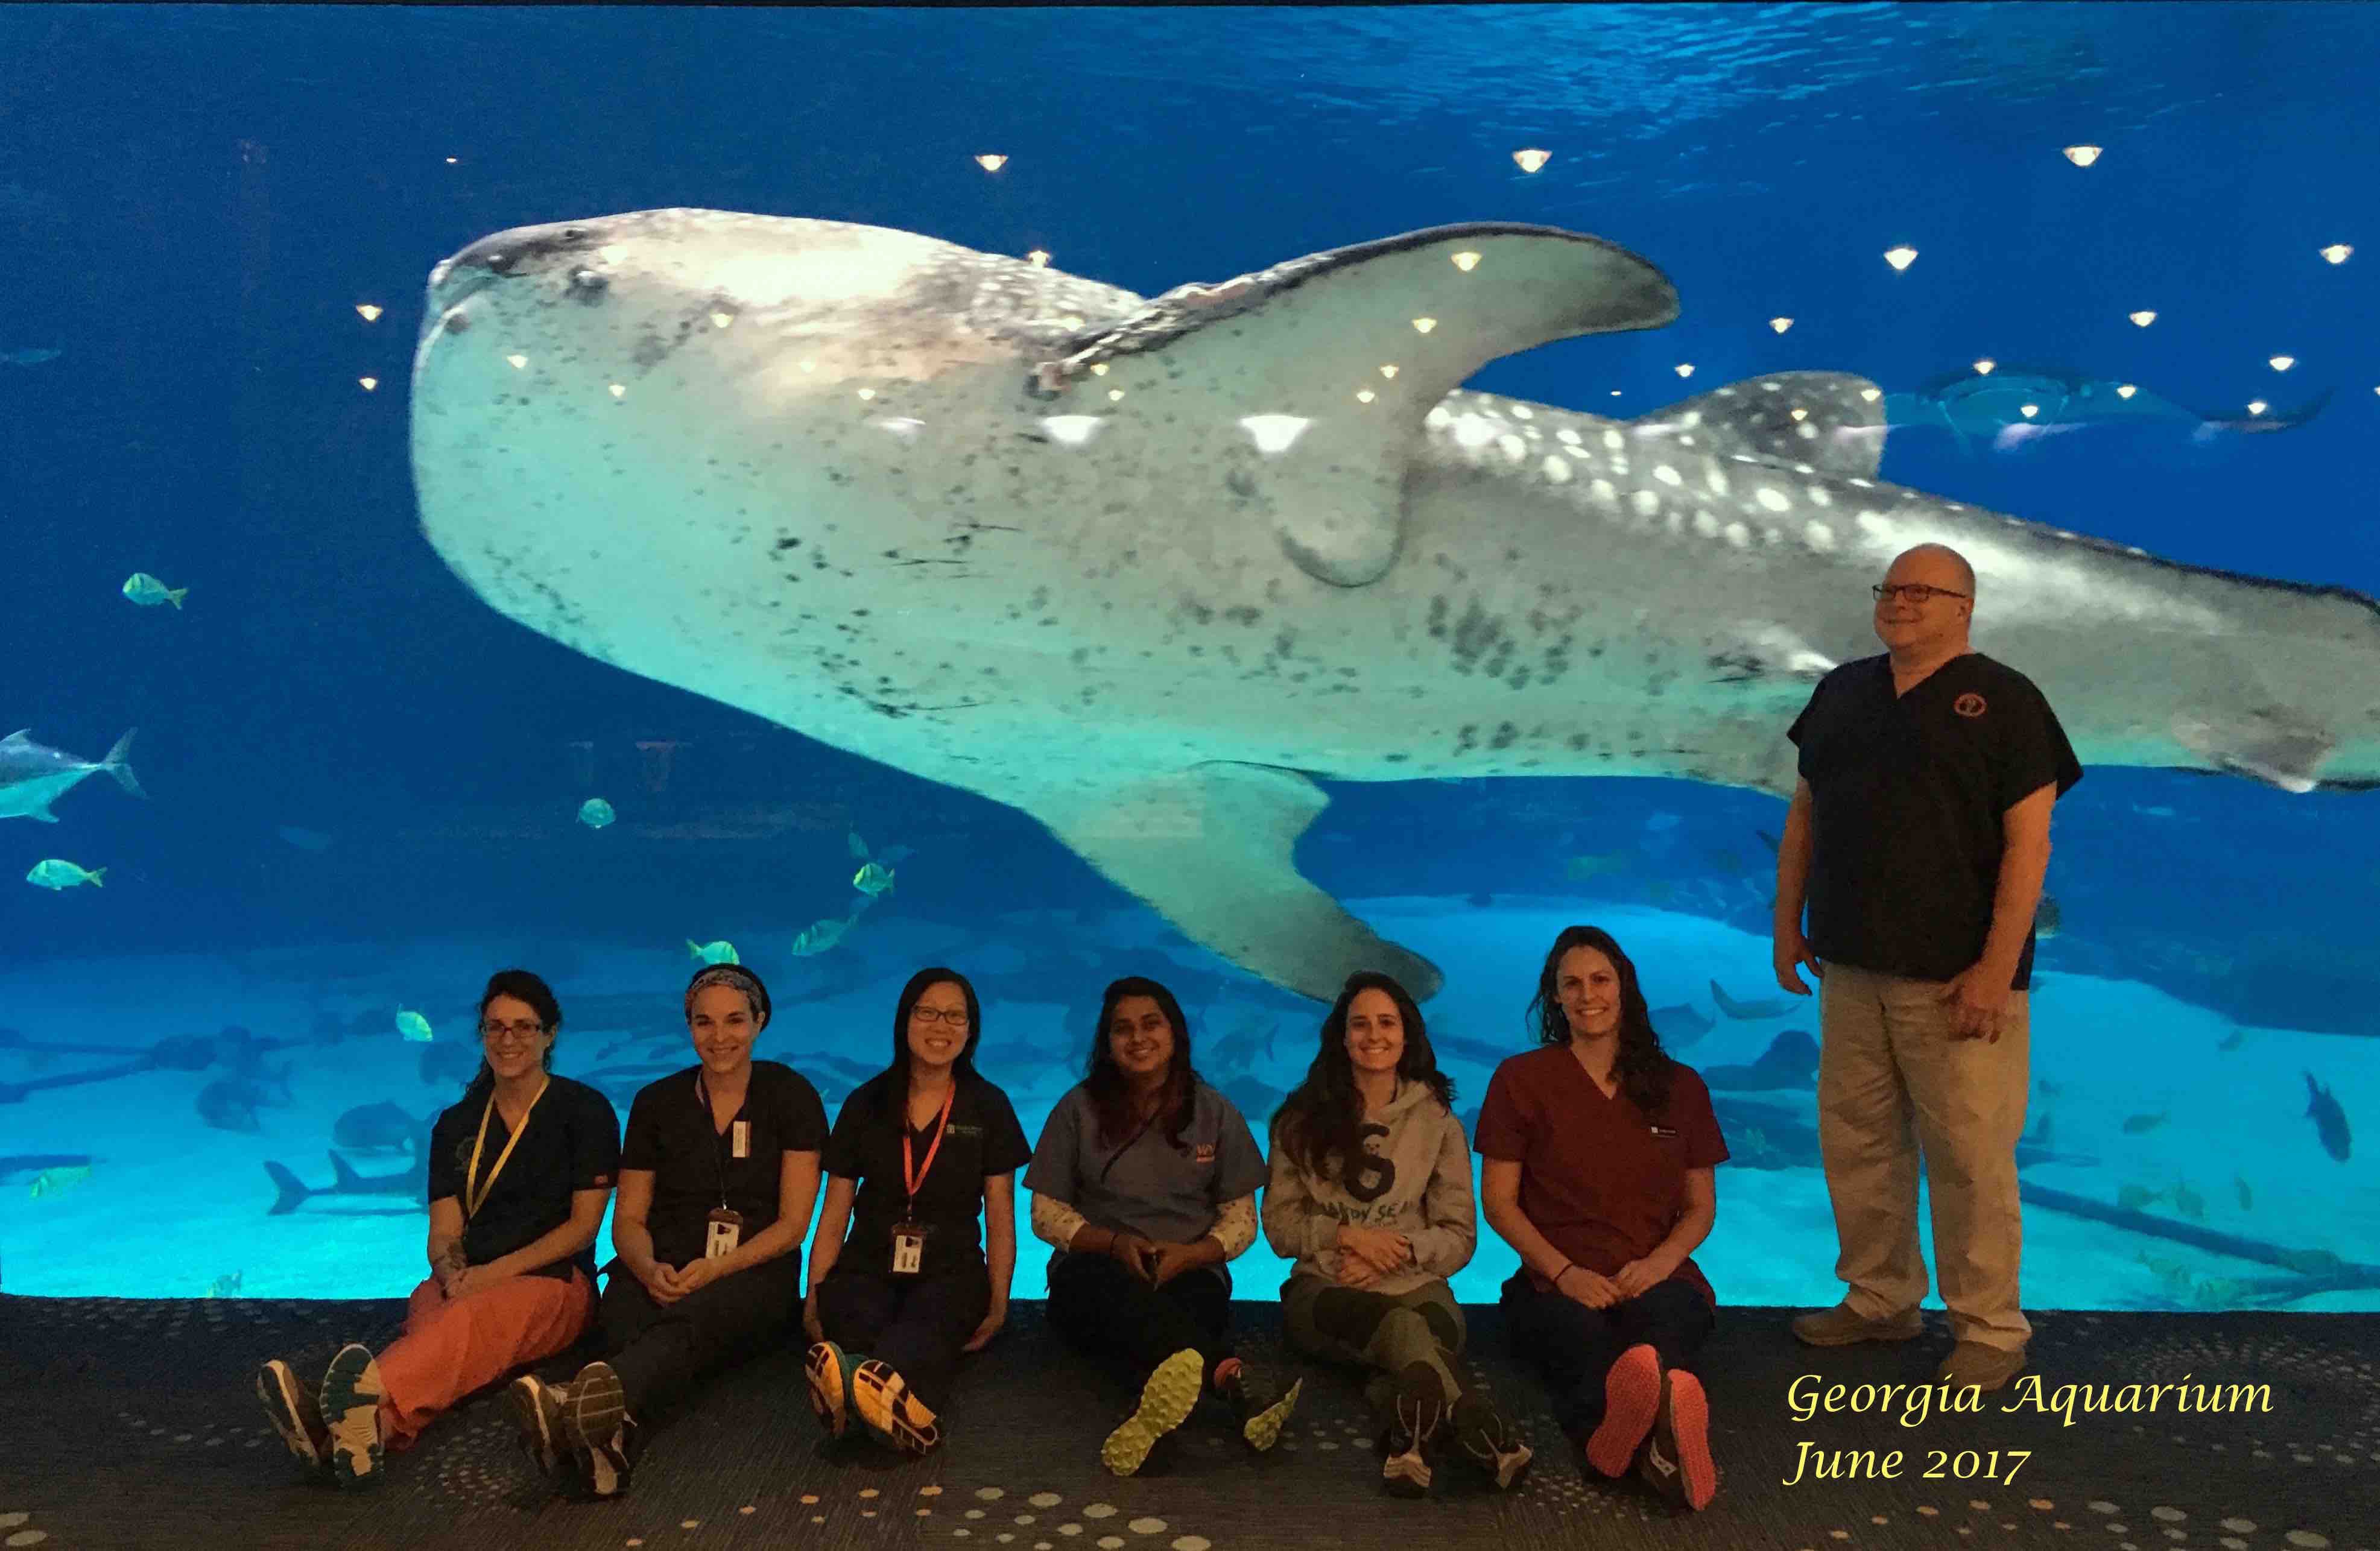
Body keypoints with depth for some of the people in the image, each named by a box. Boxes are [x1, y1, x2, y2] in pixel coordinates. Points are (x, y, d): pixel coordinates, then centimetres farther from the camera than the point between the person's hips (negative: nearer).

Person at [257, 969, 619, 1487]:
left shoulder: (584, 1110, 5)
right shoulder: (456, 1125, 17)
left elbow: (584, 1224, -1)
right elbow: (444, 1233, 11)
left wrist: (498, 1271, -11)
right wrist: (453, 1275, -13)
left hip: (553, 1281, -3)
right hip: (467, 1283, 3)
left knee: (470, 1319, -38)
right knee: (431, 1327, -35)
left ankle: (368, 1402, -68)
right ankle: (377, 1427, -67)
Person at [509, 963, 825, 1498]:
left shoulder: (790, 1096, 3)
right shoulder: (657, 1103, 11)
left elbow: (792, 1224, -1)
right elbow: (628, 1219, 11)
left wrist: (716, 1268, -16)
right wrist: (649, 1269, -12)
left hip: (753, 1278, -2)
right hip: (663, 1275, 3)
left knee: (693, 1319, -38)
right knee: (624, 1310, -35)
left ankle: (593, 1397, -69)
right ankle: (613, 1434, -66)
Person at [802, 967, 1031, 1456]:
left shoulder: (987, 1107, 6)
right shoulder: (865, 1104, 8)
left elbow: (1000, 1219, 6)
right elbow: (834, 1217, 10)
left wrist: (999, 1304, -6)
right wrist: (813, 1298, -2)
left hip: (951, 1273, -1)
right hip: (868, 1268, 1)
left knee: (924, 1332, -37)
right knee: (858, 1323, -36)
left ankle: (881, 1384, -70)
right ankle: (905, 1410, -67)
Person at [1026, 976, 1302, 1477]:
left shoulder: (1215, 1113, 7)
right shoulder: (1079, 1109, 5)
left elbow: (1241, 1220, 7)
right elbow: (1047, 1213, 6)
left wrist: (1188, 1255, -14)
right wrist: (1114, 1242, -12)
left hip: (1190, 1273, 2)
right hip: (1096, 1271, -1)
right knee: (1125, 1297, -40)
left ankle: (1157, 1406, -69)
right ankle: (1232, 1378, -68)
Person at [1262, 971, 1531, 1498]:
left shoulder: (1437, 1120, 11)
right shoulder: (1304, 1118, 9)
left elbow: (1459, 1237, 8)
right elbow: (1279, 1226, 8)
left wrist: (1397, 1252, -11)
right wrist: (1348, 1236, -10)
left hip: (1415, 1286, 2)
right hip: (1324, 1289, -1)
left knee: (1434, 1321, -41)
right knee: (1402, 1327, -40)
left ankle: (1410, 1431, -68)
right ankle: (1481, 1432, -65)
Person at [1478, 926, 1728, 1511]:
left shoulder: (1679, 1087, 16)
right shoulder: (1521, 1079, 9)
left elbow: (1701, 1206, 16)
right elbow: (1498, 1200, 5)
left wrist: (1658, 1263, -6)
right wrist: (1564, 1272, -11)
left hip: (1659, 1278, 1)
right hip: (1558, 1283, -1)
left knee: (1661, 1333, -39)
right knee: (1587, 1342, -40)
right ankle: (1659, 1436, -71)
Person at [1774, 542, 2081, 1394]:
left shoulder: (2002, 700, -5)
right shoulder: (1842, 692, 12)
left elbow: (2028, 843, -10)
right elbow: (1804, 815, 17)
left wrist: (1996, 970, -15)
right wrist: (1788, 925, 13)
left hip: (1956, 976, -5)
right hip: (1852, 969, 6)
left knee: (1970, 1156, -1)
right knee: (1856, 1140, 12)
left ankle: (1989, 1332, 13)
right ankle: (1880, 1298, 28)